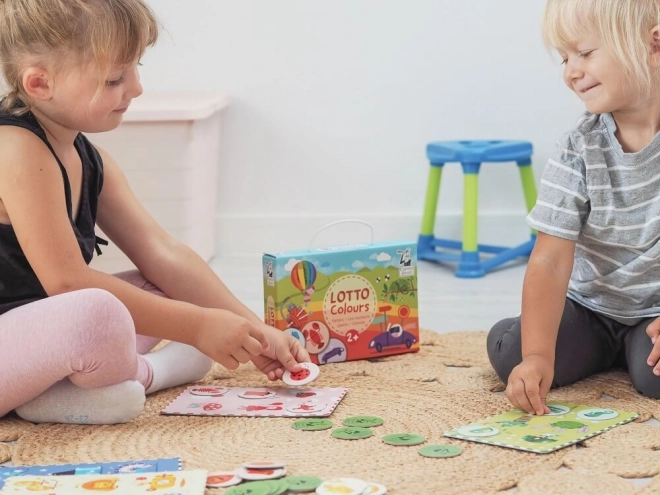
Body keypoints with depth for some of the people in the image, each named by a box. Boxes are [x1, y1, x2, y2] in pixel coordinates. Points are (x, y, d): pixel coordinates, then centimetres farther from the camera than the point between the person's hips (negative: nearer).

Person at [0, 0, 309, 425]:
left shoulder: (91, 162, 9)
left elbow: (163, 254, 7)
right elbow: (66, 281, -24)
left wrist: (256, 332, -2)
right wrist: (197, 326, -20)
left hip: (38, 337, 10)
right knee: (96, 313, -36)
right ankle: (139, 374, -2)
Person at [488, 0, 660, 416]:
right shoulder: (577, 152, -11)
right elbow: (551, 260, -19)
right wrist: (539, 354, -32)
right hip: (591, 308, 3)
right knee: (508, 349, -18)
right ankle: (609, 350, 8)